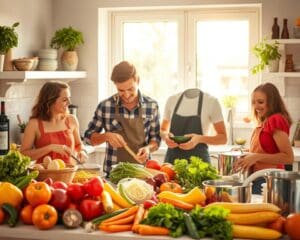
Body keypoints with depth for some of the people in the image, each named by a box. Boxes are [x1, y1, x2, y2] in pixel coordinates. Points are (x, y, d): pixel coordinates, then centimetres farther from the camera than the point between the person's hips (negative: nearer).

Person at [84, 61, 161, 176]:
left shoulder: (152, 106, 0)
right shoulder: (105, 106, -3)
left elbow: (156, 139, 9)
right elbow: (89, 136, 7)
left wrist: (148, 148, -10)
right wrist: (106, 136, -11)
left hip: (141, 171, 1)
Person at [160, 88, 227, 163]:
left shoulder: (211, 101, -5)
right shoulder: (172, 100, 5)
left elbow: (223, 138, -2)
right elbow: (163, 130, 17)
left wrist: (200, 139, -19)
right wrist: (165, 135, -7)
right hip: (172, 159, 3)